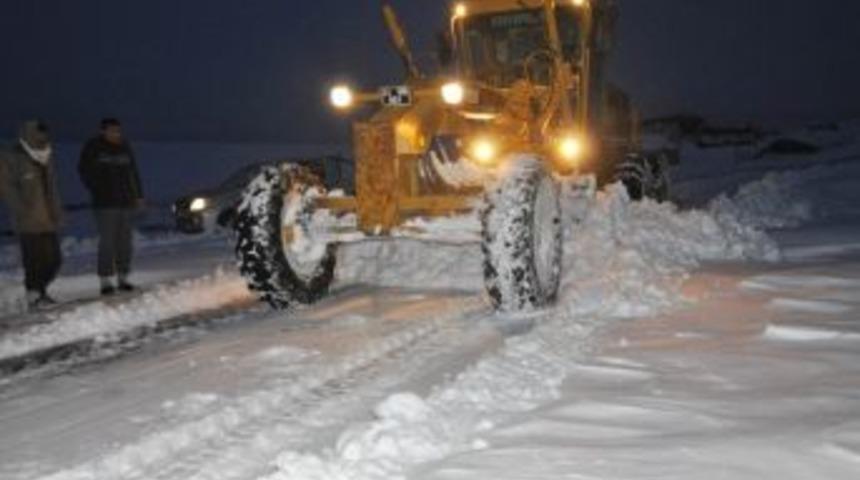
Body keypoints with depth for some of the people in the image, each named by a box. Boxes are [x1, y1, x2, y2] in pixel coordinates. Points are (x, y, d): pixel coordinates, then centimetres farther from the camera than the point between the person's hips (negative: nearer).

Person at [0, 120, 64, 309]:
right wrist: (24, 210, -16)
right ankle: (34, 296, 9)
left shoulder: (46, 156, 13)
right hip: (28, 223, -6)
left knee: (54, 259, 7)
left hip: (49, 220, 6)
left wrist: (57, 211, 13)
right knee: (34, 260, -4)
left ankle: (39, 291, 25)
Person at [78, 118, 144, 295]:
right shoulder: (93, 148, 0)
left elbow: (133, 173, 17)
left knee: (125, 241, 6)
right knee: (107, 241, -9)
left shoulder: (125, 147, 13)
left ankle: (123, 278, 14)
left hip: (126, 201, 4)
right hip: (105, 203, -4)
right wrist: (96, 190, -5)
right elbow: (84, 170, 4)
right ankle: (106, 281, -5)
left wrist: (138, 195, 12)